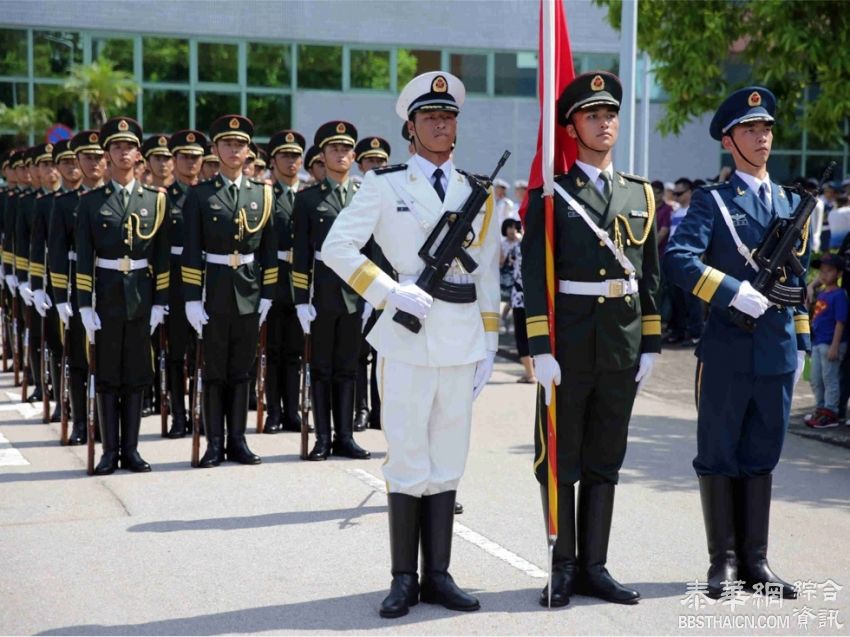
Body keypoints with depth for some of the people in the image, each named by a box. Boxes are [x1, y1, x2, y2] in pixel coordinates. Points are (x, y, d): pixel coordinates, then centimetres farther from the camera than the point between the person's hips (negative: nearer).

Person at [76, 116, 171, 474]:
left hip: (141, 294, 1)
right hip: (107, 294, -1)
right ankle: (110, 451, 10)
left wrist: (160, 303, 0)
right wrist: (85, 306, -7)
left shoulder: (155, 200, 5)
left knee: (137, 375, 6)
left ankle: (131, 449, 13)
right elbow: (83, 258, -1)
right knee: (107, 375, 4)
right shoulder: (91, 202, 1)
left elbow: (162, 257, 5)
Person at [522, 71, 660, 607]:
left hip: (623, 347, 4)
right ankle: (563, 568, 13)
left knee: (605, 461, 9)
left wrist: (651, 345, 7)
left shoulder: (640, 194, 12)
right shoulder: (551, 195, -1)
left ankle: (594, 566, 18)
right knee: (560, 461, 4)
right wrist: (541, 350, -12)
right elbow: (534, 277, -6)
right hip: (568, 346, -4)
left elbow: (650, 276, 13)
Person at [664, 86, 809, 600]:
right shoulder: (713, 201, -2)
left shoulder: (793, 204, 14)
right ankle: (724, 560, 14)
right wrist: (732, 291, -22)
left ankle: (755, 561, 18)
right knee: (719, 456, 4)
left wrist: (802, 341, 14)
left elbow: (799, 279, 18)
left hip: (777, 350, 5)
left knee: (763, 456, 10)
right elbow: (678, 258, -17)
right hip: (727, 349, -4)